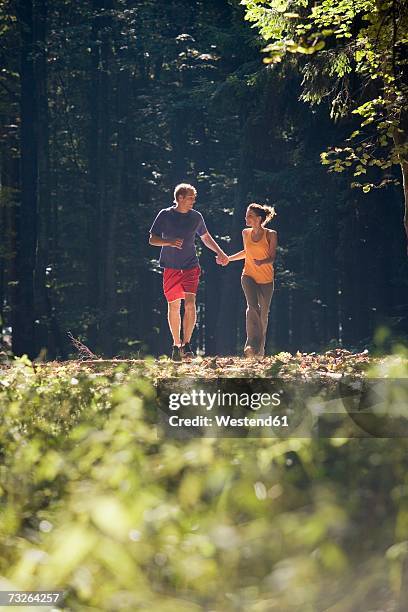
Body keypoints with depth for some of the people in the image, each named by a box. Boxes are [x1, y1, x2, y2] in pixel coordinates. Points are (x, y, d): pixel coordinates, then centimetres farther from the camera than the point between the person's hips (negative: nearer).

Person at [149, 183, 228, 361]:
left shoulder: (196, 217, 5)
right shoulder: (165, 215, -3)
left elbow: (206, 237, 22)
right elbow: (152, 240, -3)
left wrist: (220, 253, 12)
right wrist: (170, 242, -20)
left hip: (191, 267, 1)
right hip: (171, 268, -1)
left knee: (190, 304, -15)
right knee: (174, 306, 4)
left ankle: (186, 345, -13)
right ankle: (176, 345, 17)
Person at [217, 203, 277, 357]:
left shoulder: (271, 235, -6)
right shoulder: (246, 233, 5)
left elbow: (272, 257, -7)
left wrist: (262, 262, -27)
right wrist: (228, 259, 17)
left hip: (266, 279, -1)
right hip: (249, 276, 1)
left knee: (264, 312, 7)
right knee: (252, 306, -22)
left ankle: (260, 350, 21)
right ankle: (251, 345, -30)